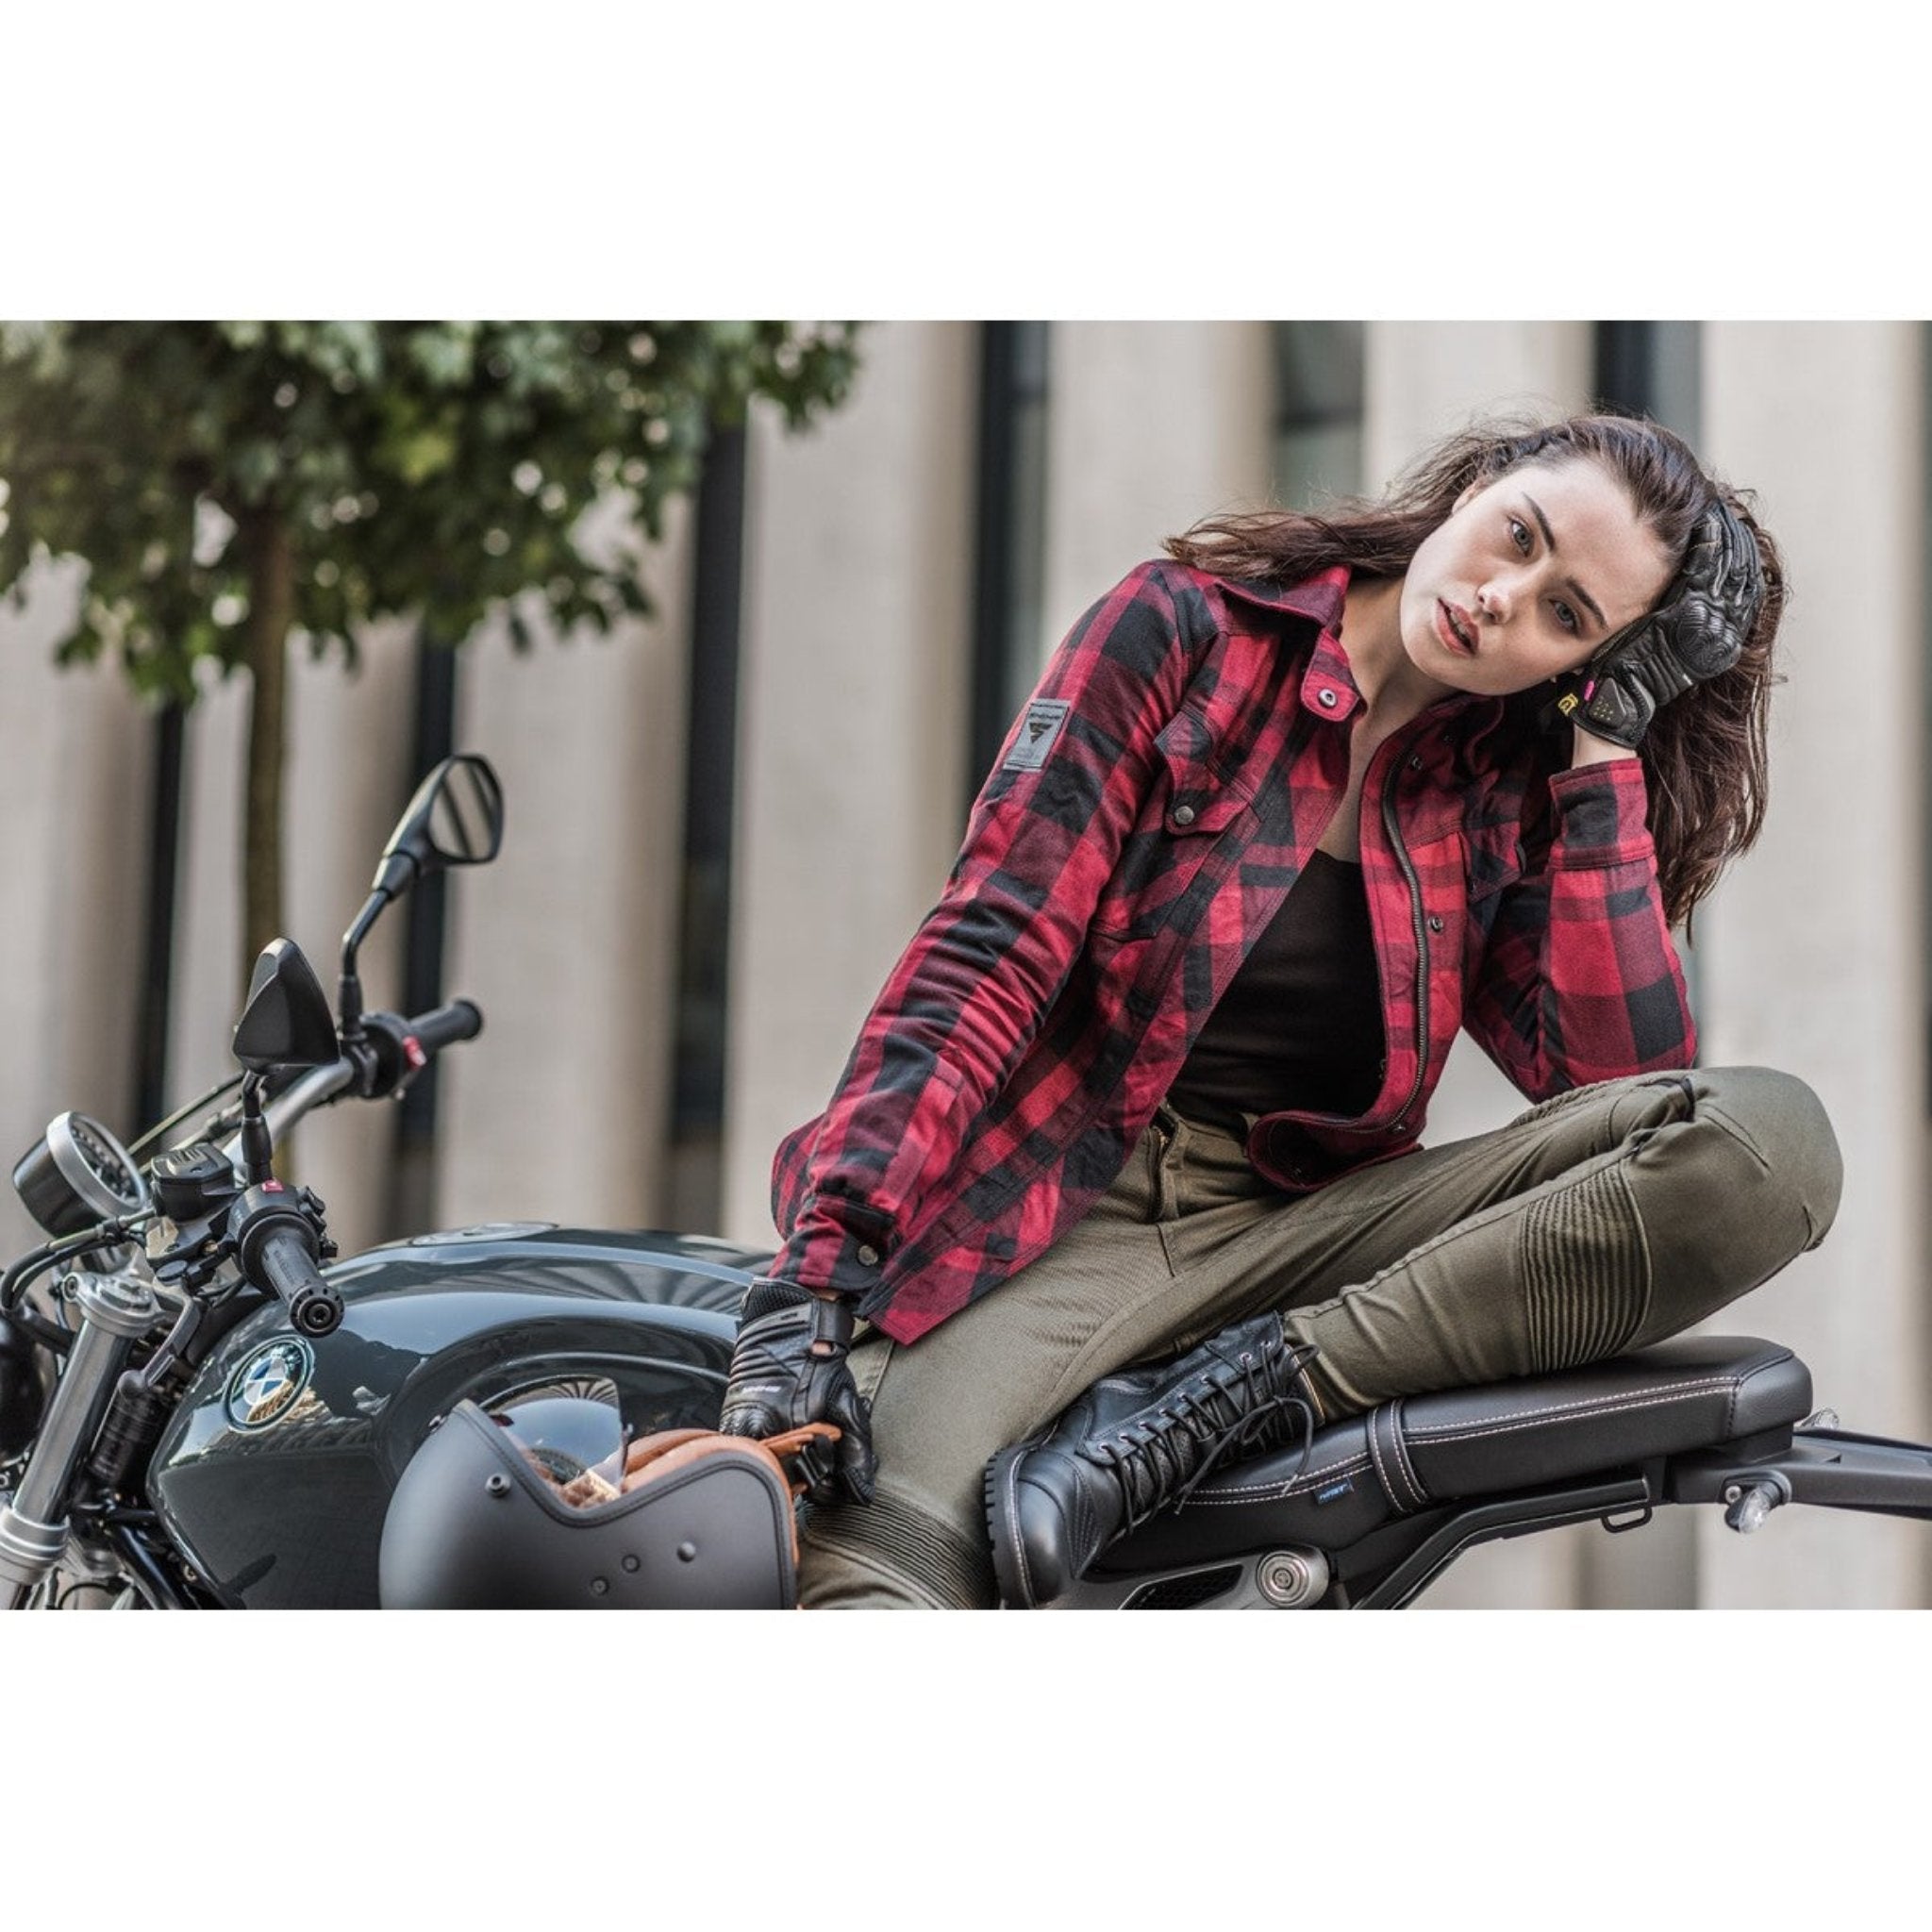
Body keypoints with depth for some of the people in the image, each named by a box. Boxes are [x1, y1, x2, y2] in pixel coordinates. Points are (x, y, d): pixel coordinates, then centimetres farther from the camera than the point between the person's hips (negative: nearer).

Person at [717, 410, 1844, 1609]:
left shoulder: (1506, 800, 10)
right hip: (1060, 1218, -5)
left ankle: (1237, 1393, -22)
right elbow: (987, 956, -8)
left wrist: (1604, 758, -4)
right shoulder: (1186, 628, 1)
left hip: (1299, 1232, 6)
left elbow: (1628, 1071, -5)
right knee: (863, 1585, -39)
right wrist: (819, 1277, -18)